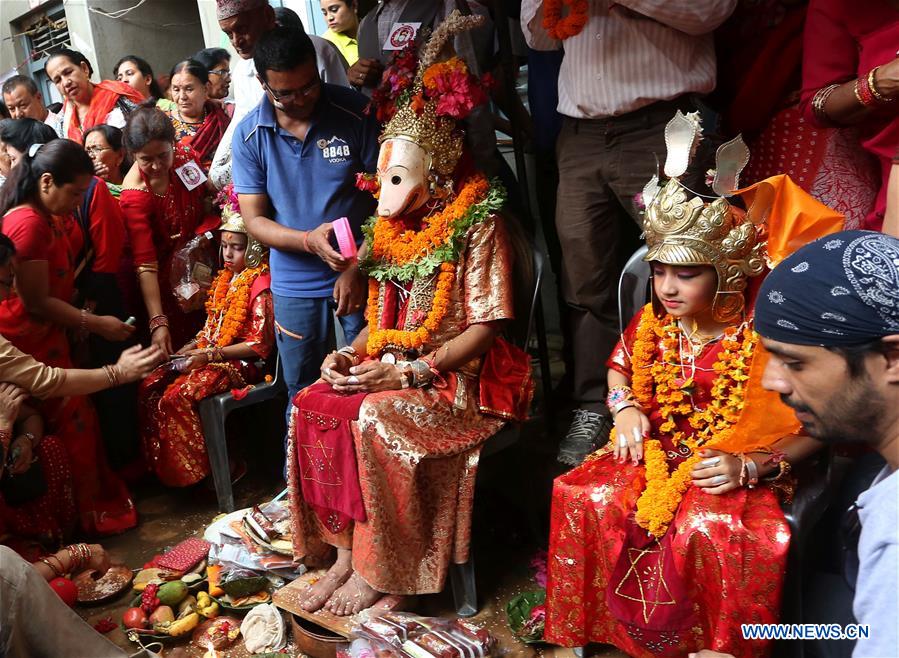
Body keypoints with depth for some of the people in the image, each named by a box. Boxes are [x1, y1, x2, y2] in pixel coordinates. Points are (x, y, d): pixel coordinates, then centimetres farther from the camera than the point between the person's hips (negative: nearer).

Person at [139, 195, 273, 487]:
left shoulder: (260, 282, -11)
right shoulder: (225, 278, 15)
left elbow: (259, 344, -16)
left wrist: (210, 355, -18)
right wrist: (190, 347, 3)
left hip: (241, 363, -9)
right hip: (211, 355, 9)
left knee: (178, 395, -26)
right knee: (151, 385, -8)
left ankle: (201, 472, -7)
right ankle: (160, 466, -1)